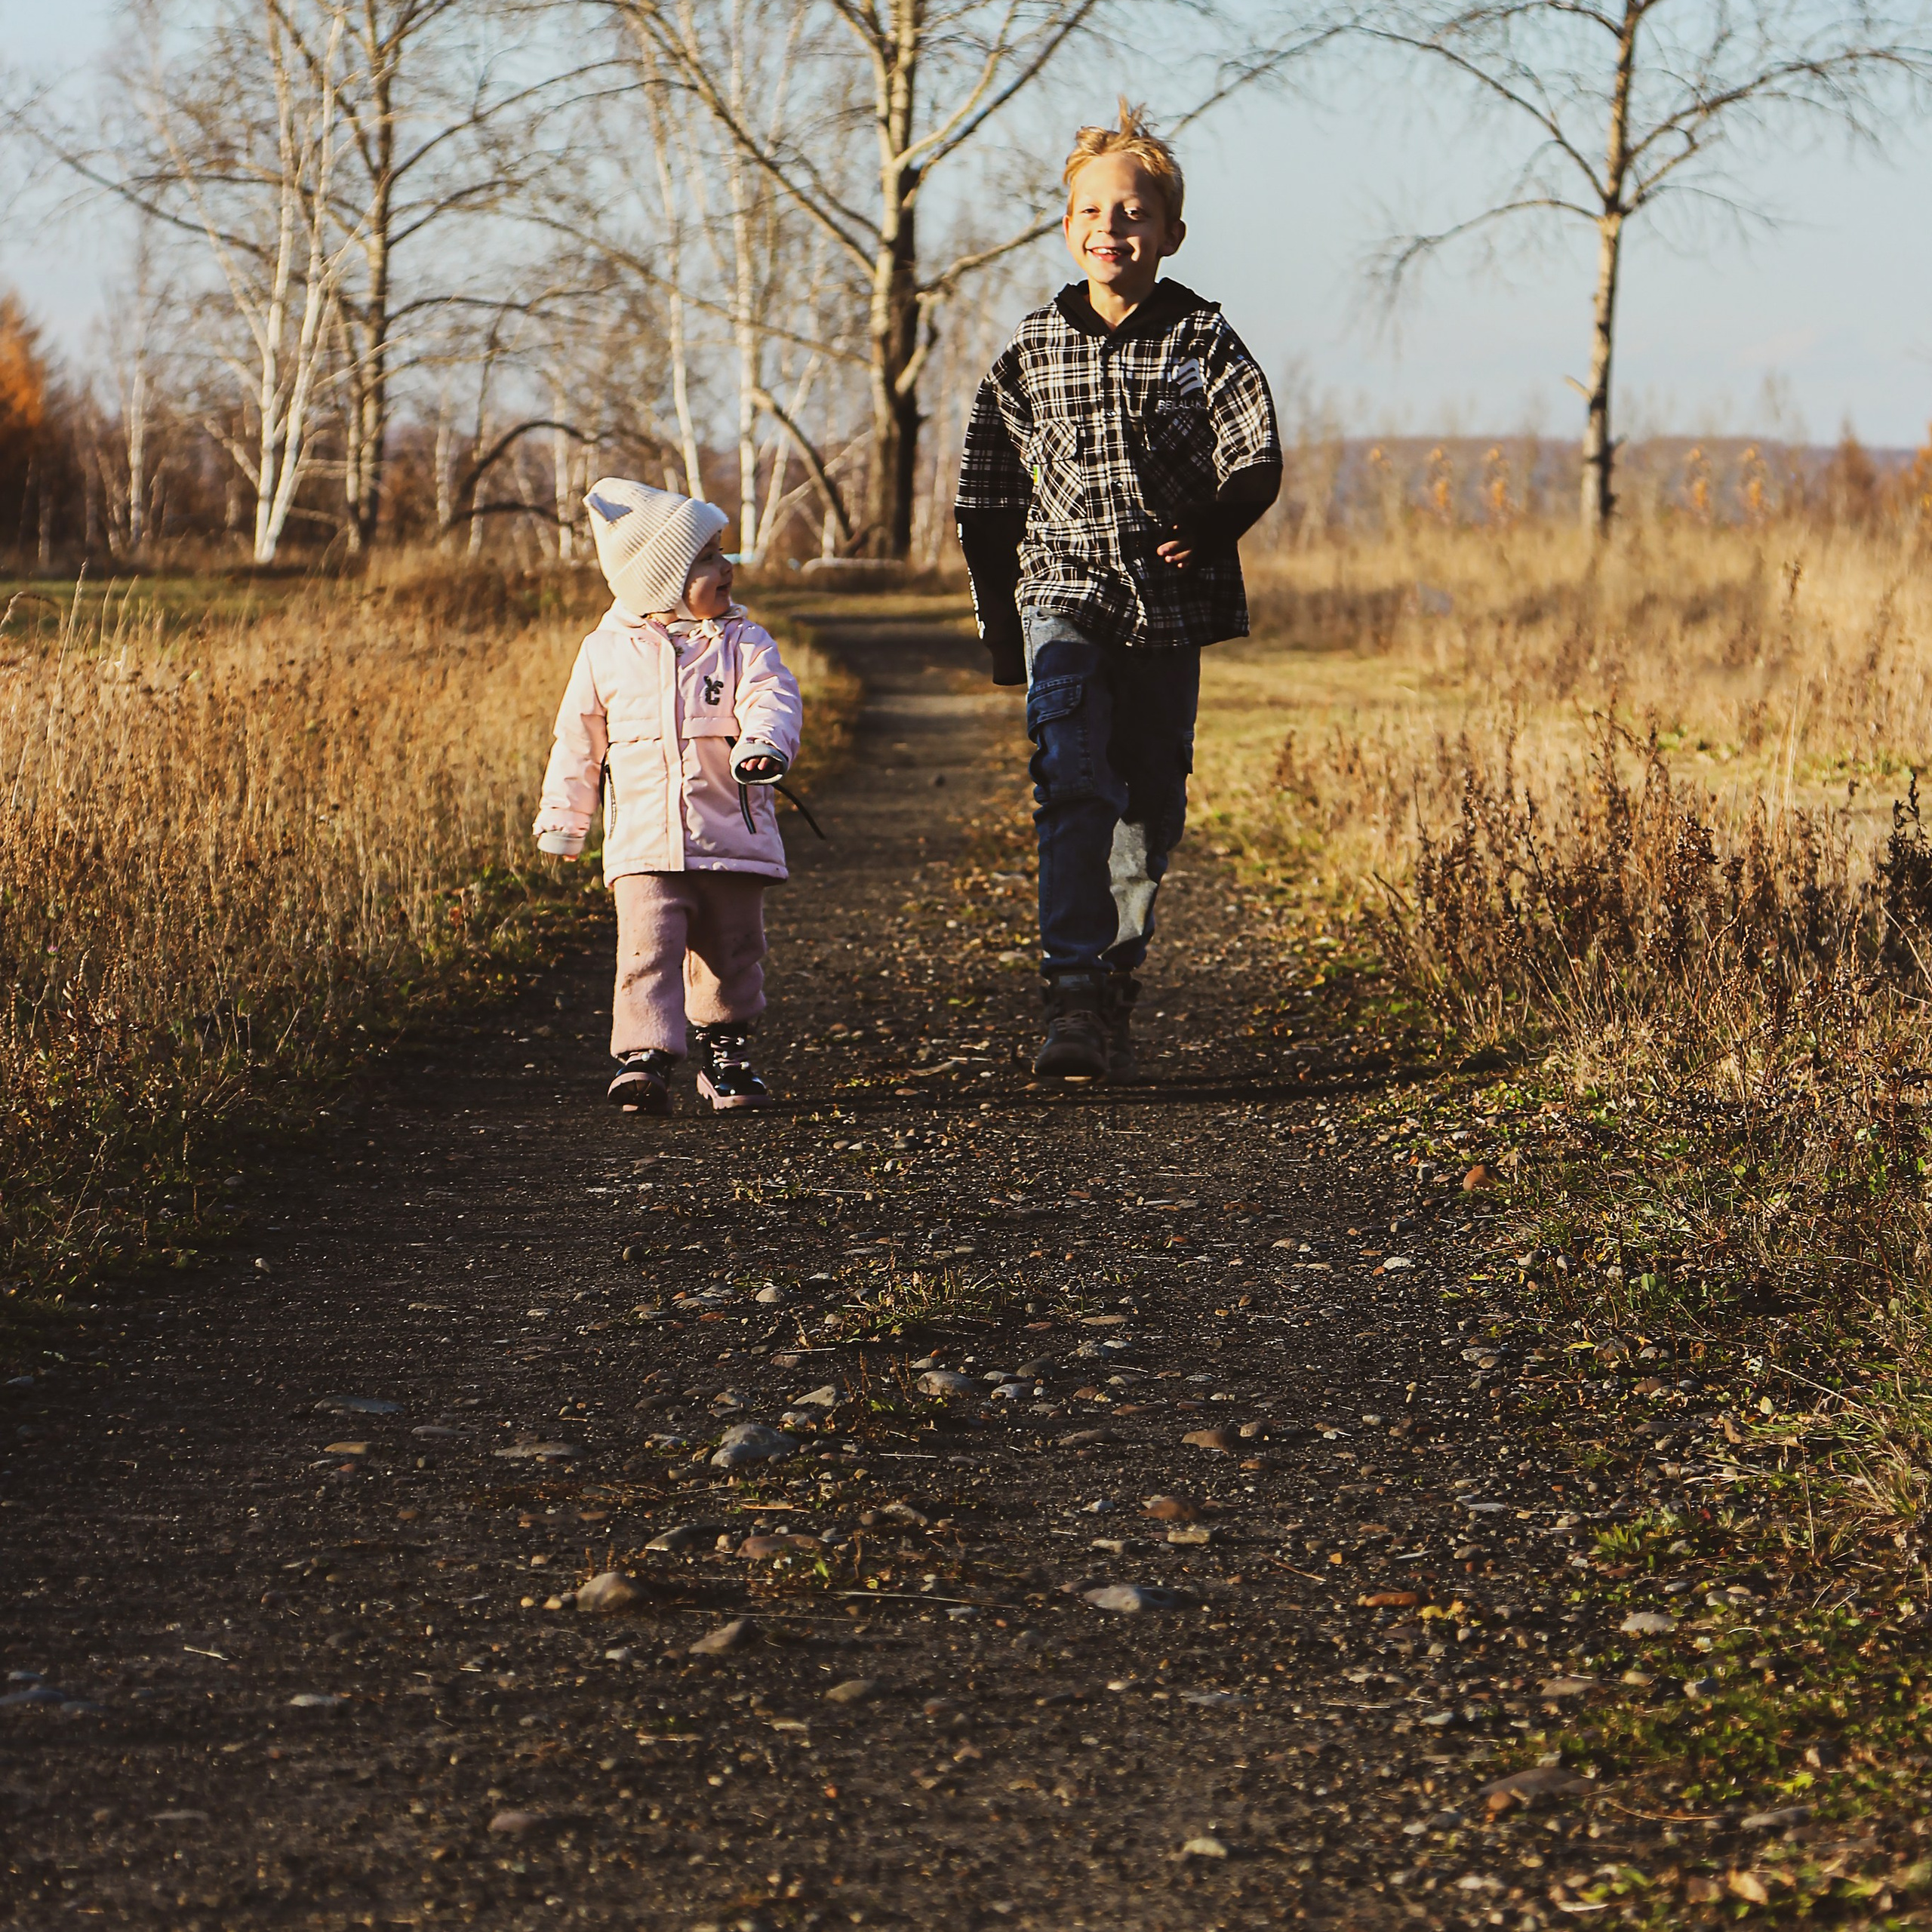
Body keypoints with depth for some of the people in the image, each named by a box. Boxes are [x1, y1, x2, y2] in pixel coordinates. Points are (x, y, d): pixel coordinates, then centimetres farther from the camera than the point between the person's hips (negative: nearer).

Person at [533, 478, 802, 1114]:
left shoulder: (742, 645, 1)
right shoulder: (606, 654, 3)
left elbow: (771, 698, -14)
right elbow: (579, 739, 11)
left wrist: (763, 744, -36)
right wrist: (563, 819, 13)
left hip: (733, 839, 1)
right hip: (646, 843, -1)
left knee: (731, 955, 9)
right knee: (648, 949, -14)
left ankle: (725, 1053, 26)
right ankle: (642, 1056, -15)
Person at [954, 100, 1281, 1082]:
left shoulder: (1201, 340, 2)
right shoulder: (1031, 350, 5)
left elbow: (1256, 464, -2)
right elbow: (983, 498, 12)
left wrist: (1200, 538, -15)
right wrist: (1000, 621, 9)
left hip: (1167, 604, 1)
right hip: (1062, 594, -1)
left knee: (1150, 799, 8)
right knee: (1072, 779, -19)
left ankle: (1113, 996, 23)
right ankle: (1074, 995, -26)